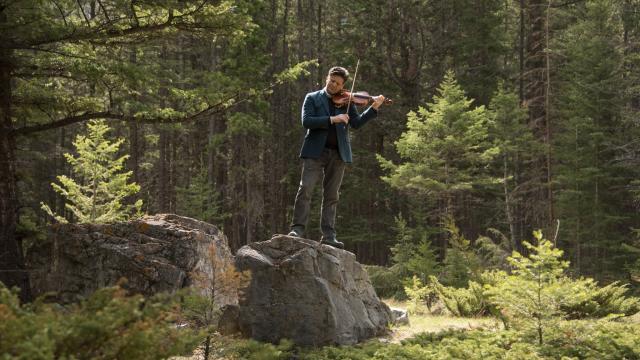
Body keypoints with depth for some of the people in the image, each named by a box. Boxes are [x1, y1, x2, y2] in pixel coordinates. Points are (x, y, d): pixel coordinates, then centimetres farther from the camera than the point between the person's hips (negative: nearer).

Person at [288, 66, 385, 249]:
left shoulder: (346, 102, 13)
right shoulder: (313, 98, 6)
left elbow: (356, 123, 2)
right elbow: (306, 121, -8)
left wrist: (374, 108, -9)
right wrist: (332, 119, -17)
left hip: (338, 153, 3)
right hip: (315, 151, -2)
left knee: (331, 196, 5)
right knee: (305, 189, -12)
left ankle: (328, 235, 6)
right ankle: (297, 228, -9)